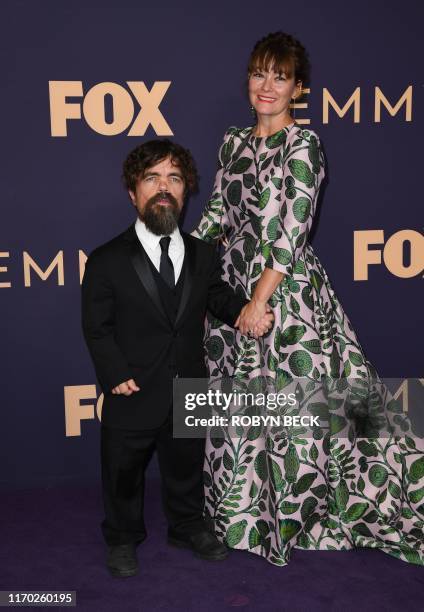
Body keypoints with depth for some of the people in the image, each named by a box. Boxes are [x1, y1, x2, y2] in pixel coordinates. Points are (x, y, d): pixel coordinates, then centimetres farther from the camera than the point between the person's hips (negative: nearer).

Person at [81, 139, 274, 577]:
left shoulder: (202, 255, 0)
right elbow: (97, 328, -8)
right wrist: (116, 376, -17)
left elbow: (217, 297, 12)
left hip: (189, 393, 3)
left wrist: (246, 311, -8)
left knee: (186, 466, 22)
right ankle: (123, 539, 41)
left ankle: (187, 528, 47)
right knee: (123, 474, 16)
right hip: (133, 395, -3)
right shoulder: (106, 261, -11)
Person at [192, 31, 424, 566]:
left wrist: (261, 301, -19)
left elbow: (293, 229, -16)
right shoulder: (233, 142, 10)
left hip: (286, 289, -6)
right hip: (233, 283, 7)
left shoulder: (303, 144, -9)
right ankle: (246, 504, 34)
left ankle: (293, 510, 22)